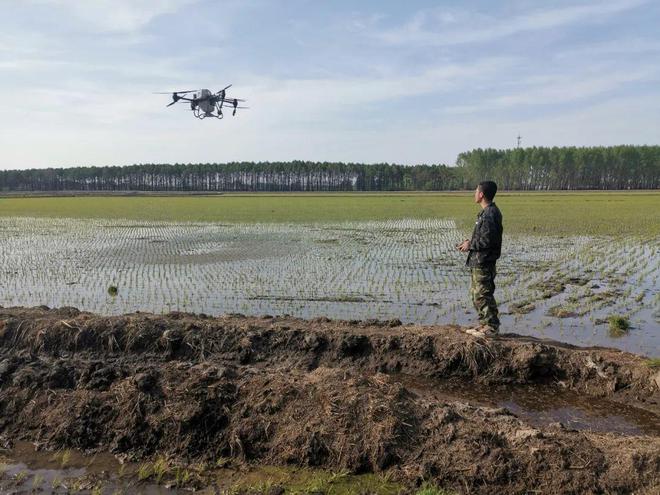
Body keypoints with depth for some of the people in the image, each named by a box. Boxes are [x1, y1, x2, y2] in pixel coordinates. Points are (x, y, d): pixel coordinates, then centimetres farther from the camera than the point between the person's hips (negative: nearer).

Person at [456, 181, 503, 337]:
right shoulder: (487, 212, 13)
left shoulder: (489, 214, -19)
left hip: (483, 262, -11)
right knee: (475, 293, 17)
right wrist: (470, 242, 10)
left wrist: (470, 245, -13)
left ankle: (492, 326, 8)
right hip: (478, 261, 11)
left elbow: (488, 240, -24)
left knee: (482, 295, -2)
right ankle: (484, 323, 26)